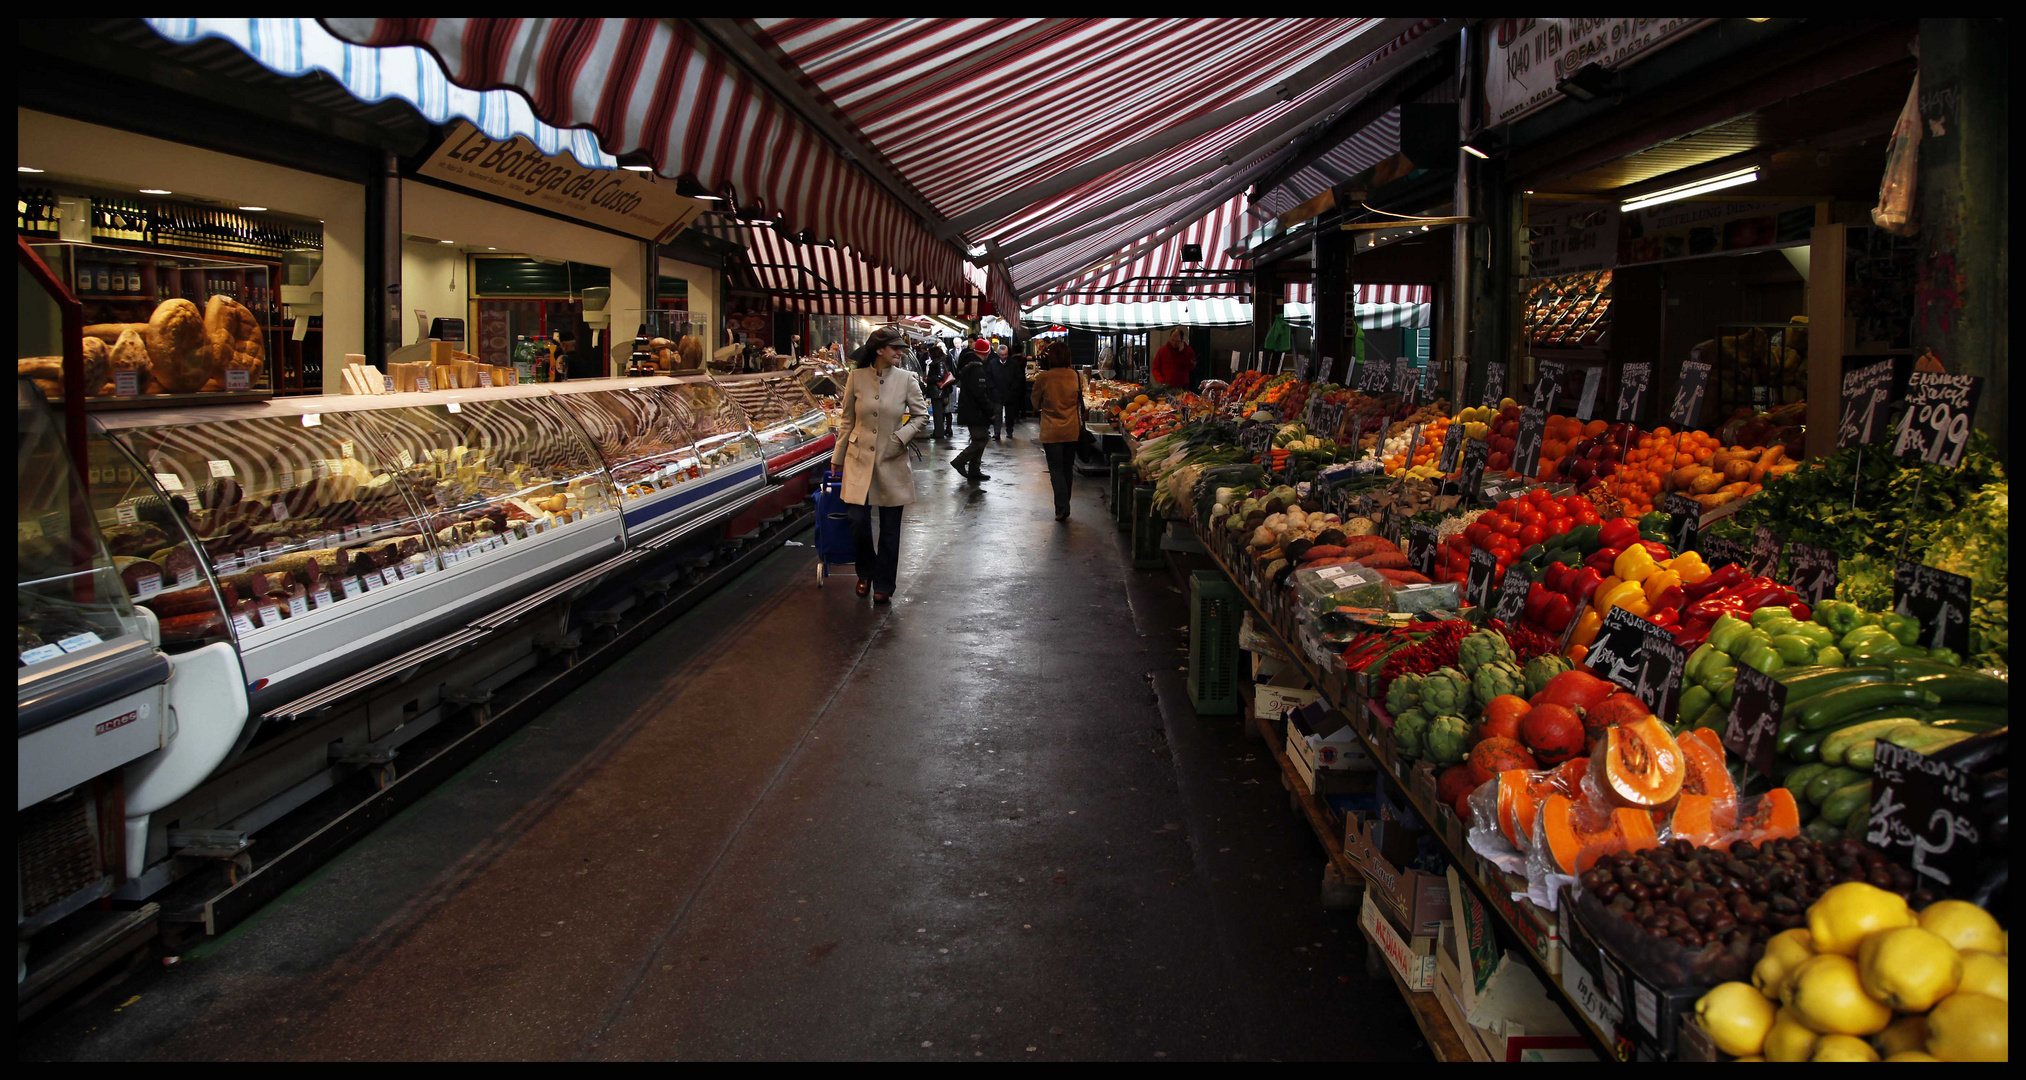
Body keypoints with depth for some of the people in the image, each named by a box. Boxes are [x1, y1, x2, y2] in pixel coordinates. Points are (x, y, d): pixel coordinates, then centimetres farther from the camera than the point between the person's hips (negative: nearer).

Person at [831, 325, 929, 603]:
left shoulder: (906, 379, -3)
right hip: (859, 459, 0)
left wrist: (902, 436, -13)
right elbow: (847, 420, 7)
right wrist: (838, 457, 9)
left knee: (890, 527, 4)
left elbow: (921, 415, 4)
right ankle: (866, 573, 25)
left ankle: (884, 585, 18)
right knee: (859, 522, -1)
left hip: (892, 461, 0)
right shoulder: (856, 377, -2)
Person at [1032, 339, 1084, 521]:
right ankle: (1064, 508, 24)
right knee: (1067, 469, 15)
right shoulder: (1075, 376, -3)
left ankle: (1062, 508, -12)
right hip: (1072, 430, 4)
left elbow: (1036, 404, 1)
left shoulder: (1043, 378, -13)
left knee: (1056, 469, 1)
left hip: (1051, 431, -4)